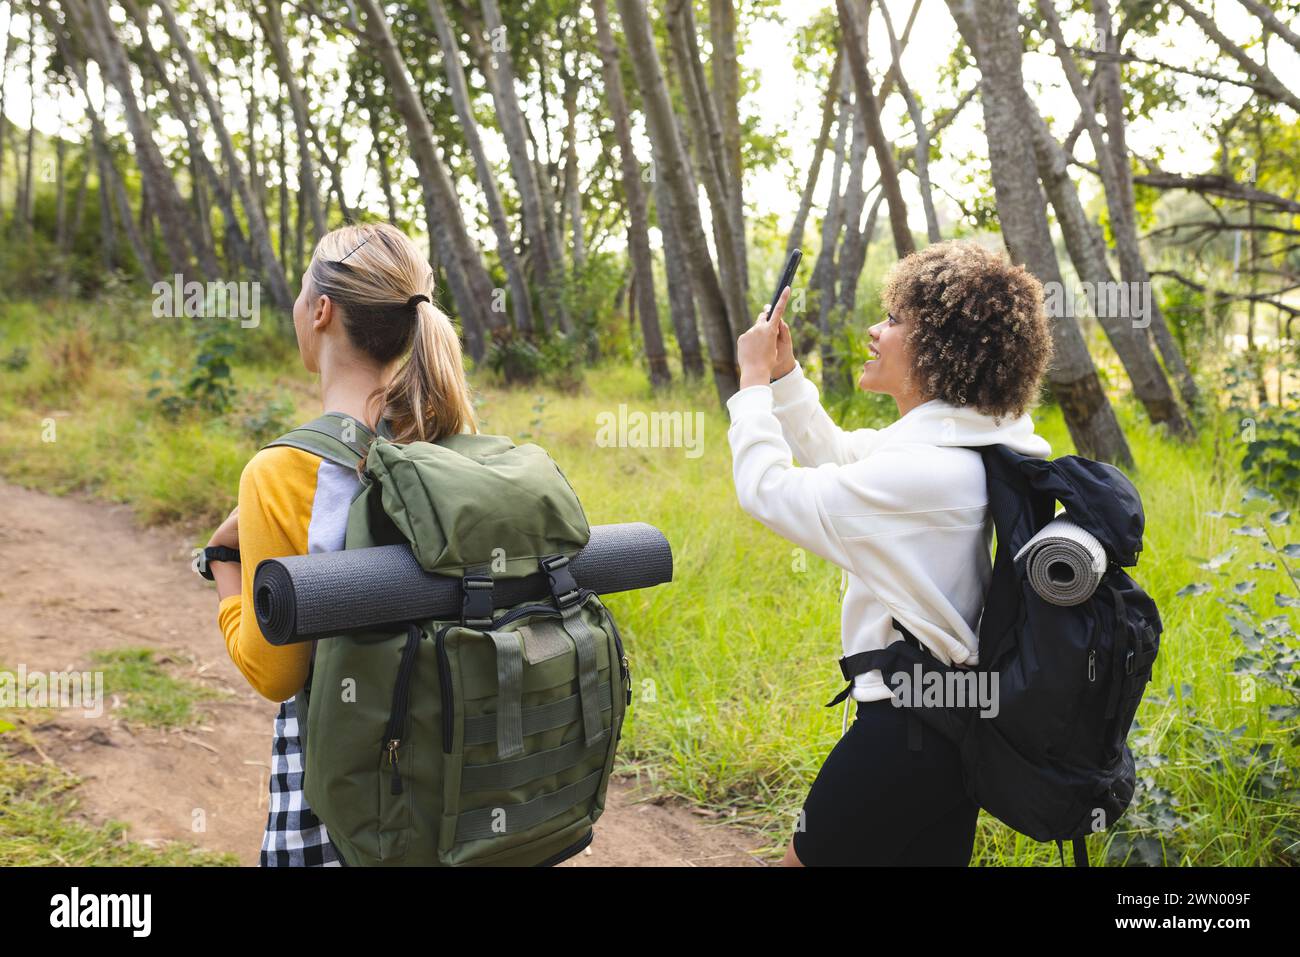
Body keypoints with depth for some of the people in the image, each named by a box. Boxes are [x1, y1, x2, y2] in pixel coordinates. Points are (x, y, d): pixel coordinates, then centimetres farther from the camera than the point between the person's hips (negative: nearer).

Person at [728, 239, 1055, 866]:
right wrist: (784, 371, 9)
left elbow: (768, 490, -18)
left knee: (807, 857, 9)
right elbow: (833, 455, 17)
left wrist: (754, 379, -6)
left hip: (906, 737, -9)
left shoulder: (919, 472, -27)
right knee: (928, 855, 22)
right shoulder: (956, 442, 4)